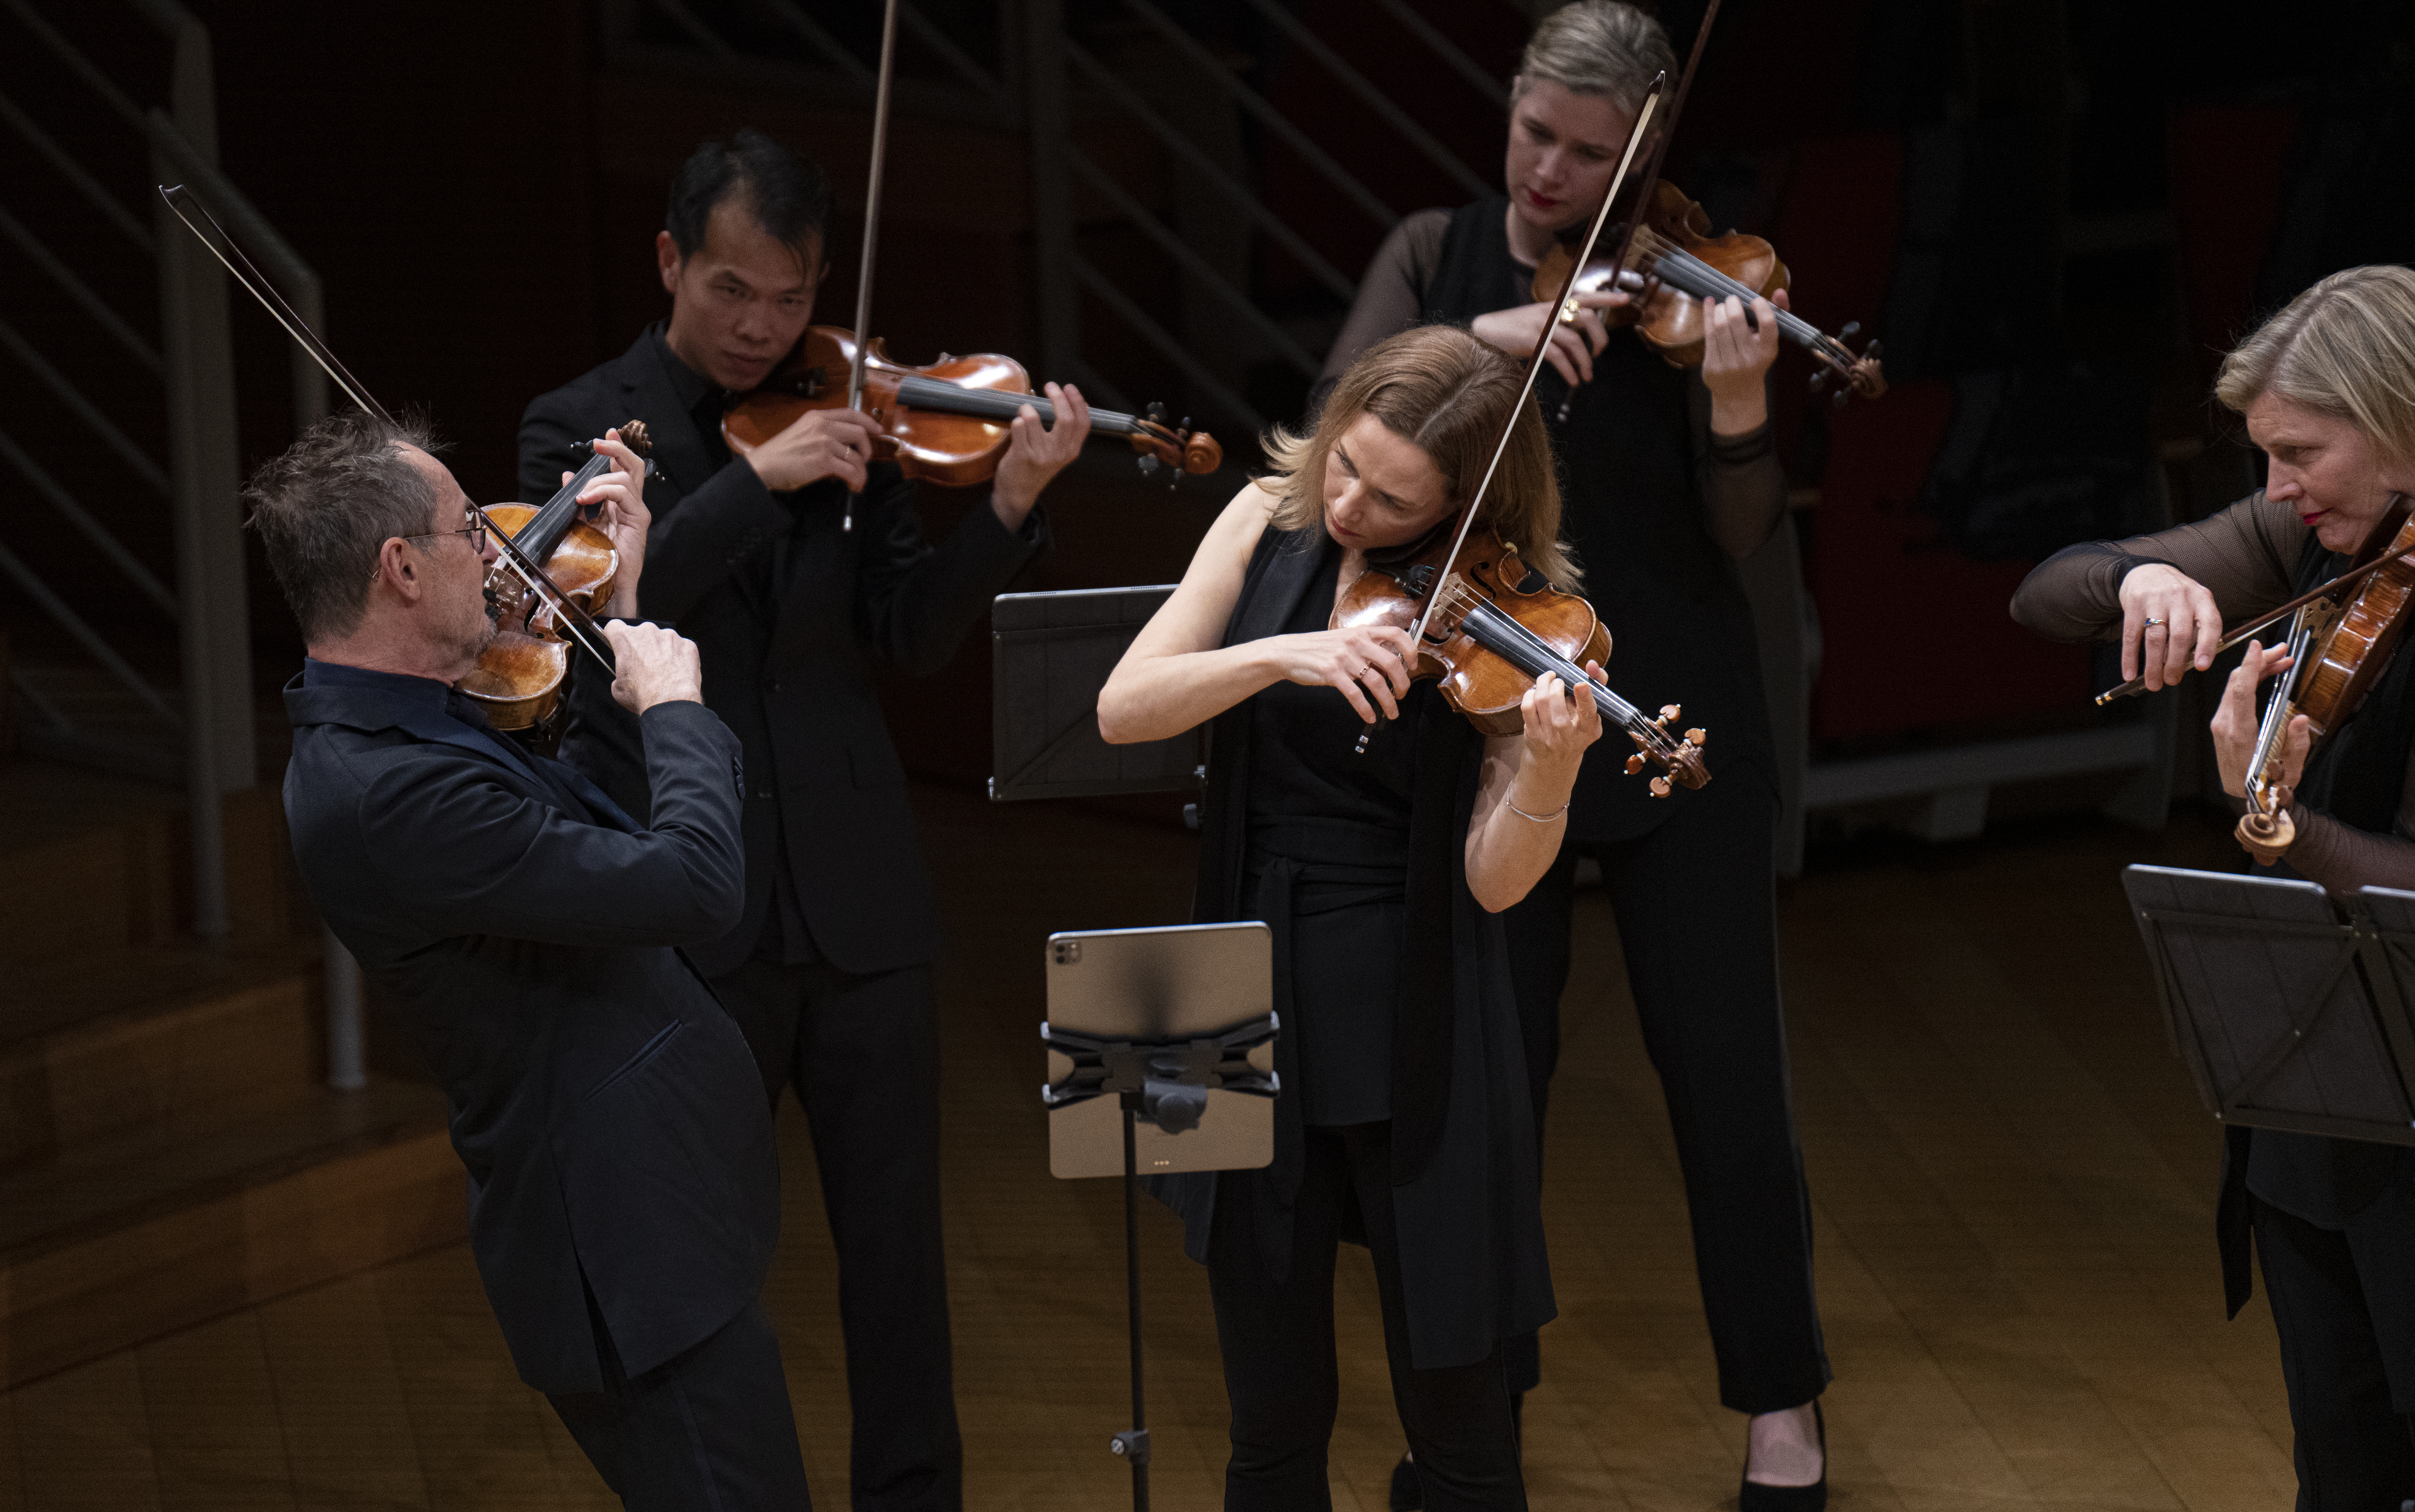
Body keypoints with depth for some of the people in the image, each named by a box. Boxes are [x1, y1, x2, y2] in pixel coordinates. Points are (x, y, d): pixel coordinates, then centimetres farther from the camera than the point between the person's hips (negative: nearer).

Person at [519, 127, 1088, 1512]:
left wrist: (1008, 512, -17)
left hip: (858, 906, 2)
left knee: (898, 1241, 9)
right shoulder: (584, 427, 0)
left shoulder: (844, 422, 7)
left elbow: (911, 642, 0)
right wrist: (758, 480, -25)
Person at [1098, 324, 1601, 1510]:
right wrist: (1282, 653, -25)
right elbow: (1122, 710, -10)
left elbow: (1493, 880, -15)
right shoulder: (1270, 524, 1)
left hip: (1417, 1031, -3)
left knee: (1453, 1417, 4)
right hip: (1255, 1011, 3)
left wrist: (1549, 775, -35)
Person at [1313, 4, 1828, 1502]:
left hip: (1673, 731, -2)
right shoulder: (1437, 257, 4)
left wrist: (1740, 408, -30)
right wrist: (1478, 339, -28)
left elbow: (1746, 541, -11)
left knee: (1727, 1072, 3)